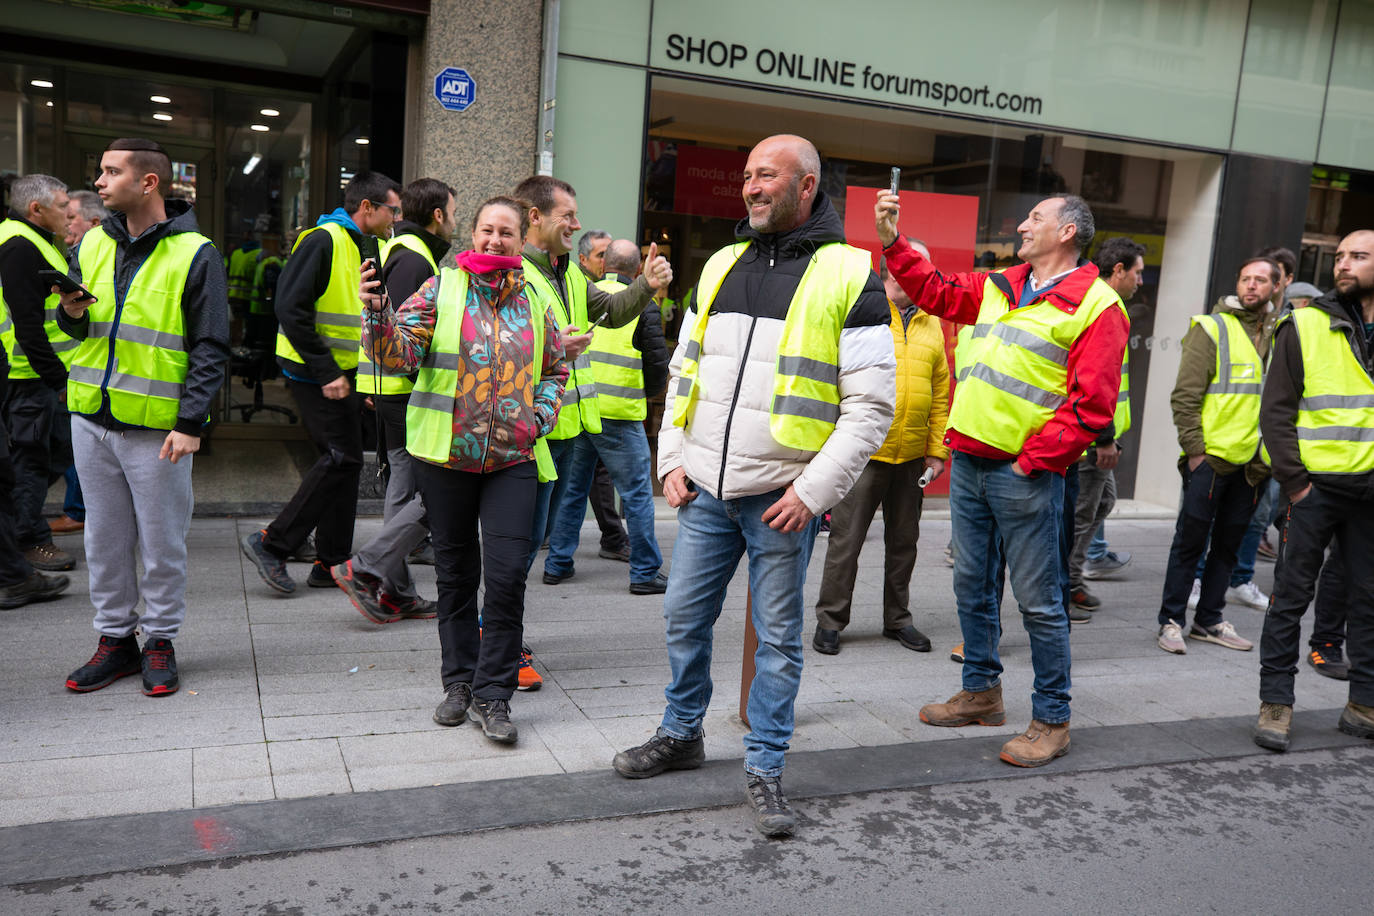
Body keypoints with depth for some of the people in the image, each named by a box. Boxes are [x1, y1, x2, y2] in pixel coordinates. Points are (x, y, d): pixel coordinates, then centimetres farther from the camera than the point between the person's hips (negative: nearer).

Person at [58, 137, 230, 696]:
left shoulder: (194, 253, -7)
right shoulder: (94, 243, 10)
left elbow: (211, 348, -8)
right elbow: (78, 328, 21)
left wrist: (190, 423, -15)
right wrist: (71, 313, -4)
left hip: (157, 425, -5)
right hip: (91, 417, 6)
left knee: (161, 541, 4)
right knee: (105, 538, 13)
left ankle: (160, 641, 19)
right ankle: (116, 639, 26)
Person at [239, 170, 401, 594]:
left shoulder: (362, 247, 16)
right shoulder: (323, 241, -14)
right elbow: (290, 308, -21)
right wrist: (326, 371, -22)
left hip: (340, 372, 10)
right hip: (316, 370, -10)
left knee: (343, 460, 9)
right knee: (342, 457, -12)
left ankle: (332, 563, 16)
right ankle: (271, 543, -1)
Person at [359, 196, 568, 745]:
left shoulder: (534, 302, 8)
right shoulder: (441, 290, 1)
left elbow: (555, 369, 20)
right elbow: (400, 353, -9)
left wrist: (539, 418, 4)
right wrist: (379, 313, -27)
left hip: (513, 457, 1)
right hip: (447, 453, -1)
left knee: (507, 574, -5)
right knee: (455, 572, 10)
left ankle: (492, 694, 7)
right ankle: (459, 680, 26)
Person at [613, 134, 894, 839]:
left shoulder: (849, 277, -5)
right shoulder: (720, 266, 11)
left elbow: (871, 404, -8)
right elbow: (683, 372, 16)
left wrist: (814, 490, -15)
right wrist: (673, 460, 5)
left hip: (783, 497, -5)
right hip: (705, 490, 5)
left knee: (778, 637, 6)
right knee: (685, 618, 14)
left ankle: (764, 767, 22)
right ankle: (681, 735, 35)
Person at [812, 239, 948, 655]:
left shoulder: (931, 324, 11)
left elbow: (940, 391, 13)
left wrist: (937, 450, 8)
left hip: (911, 456, 5)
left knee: (904, 540, 13)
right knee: (846, 539, 1)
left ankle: (897, 618, 27)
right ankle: (830, 621, 14)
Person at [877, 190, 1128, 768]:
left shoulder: (1096, 306, -7)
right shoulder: (997, 287, 15)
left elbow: (1091, 405, -13)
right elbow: (935, 291, 27)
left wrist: (1033, 458, -16)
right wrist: (892, 241, 19)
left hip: (1025, 474, -7)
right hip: (968, 460, 7)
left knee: (1038, 600, 0)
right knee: (972, 586, 16)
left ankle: (1051, 721, 14)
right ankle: (981, 692, 32)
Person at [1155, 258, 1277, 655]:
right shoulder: (1211, 328, -4)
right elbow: (1185, 396, -8)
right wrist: (1194, 449, -13)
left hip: (1252, 461, 5)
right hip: (1210, 457, -5)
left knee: (1227, 545, 12)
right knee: (1190, 541, 0)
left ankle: (1209, 621, 23)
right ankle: (1171, 621, 9)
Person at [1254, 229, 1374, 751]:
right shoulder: (1306, 327, -2)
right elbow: (1275, 409, -4)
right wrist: (1293, 480, -10)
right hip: (1316, 486, -3)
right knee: (1291, 596, 1)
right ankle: (1275, 703, 11)